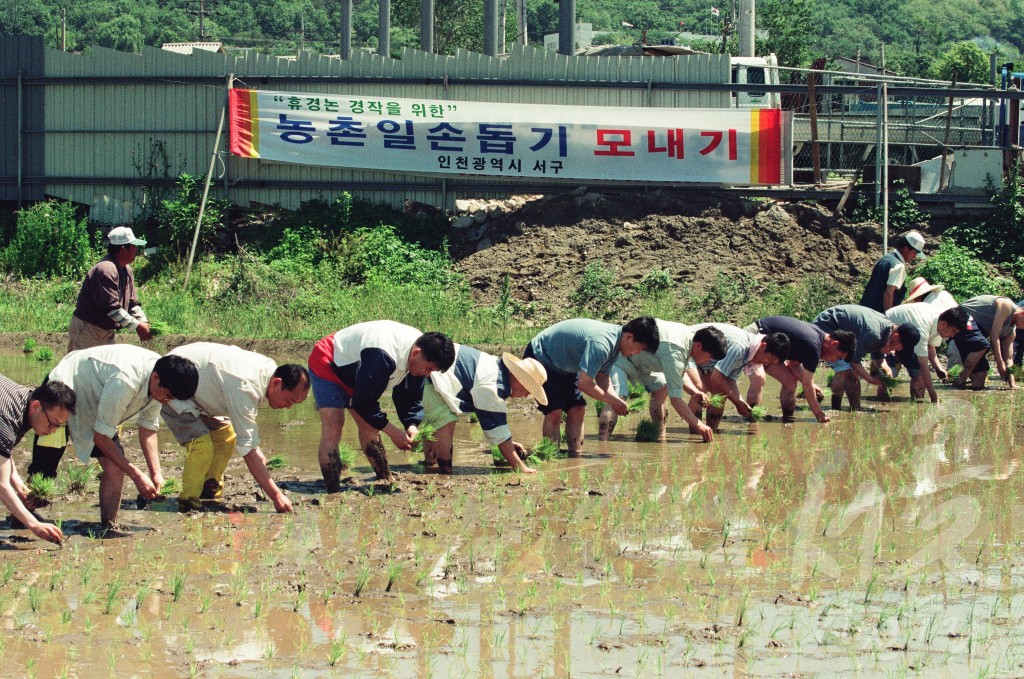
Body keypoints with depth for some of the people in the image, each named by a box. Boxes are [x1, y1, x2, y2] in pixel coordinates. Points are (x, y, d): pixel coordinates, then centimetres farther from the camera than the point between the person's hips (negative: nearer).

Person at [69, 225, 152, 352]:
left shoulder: (127, 271, 9)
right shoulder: (105, 270, -23)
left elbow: (132, 303, 13)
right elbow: (111, 308, -27)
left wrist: (144, 322, -5)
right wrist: (137, 326, -24)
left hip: (106, 332, 10)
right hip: (87, 330, -10)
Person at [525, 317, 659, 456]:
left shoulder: (614, 341, -4)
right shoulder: (600, 343, -36)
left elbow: (602, 377, 4)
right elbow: (584, 383, -36)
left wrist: (617, 400, -14)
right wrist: (613, 401, -24)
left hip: (561, 366, 10)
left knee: (577, 410, 1)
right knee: (554, 412, -18)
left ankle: (576, 458, 3)